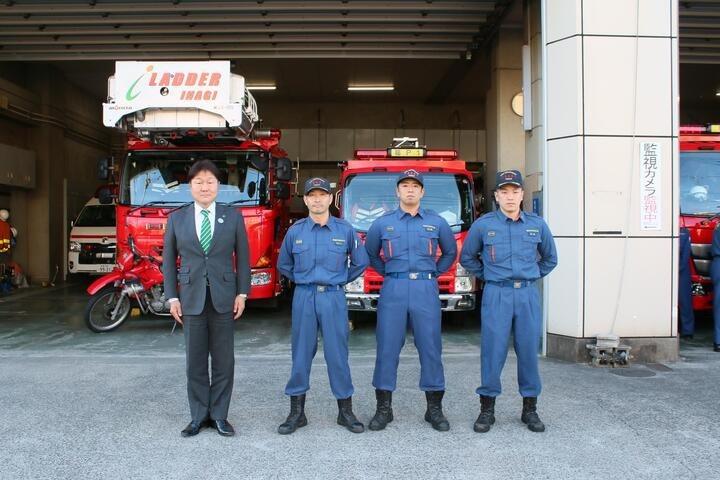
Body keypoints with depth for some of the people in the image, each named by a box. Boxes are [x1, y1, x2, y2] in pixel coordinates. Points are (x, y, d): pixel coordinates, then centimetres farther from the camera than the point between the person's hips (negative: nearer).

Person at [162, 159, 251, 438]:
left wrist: (242, 293, -2)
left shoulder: (233, 217, 3)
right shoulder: (176, 219, 5)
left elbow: (242, 257, 4)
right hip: (192, 298, 1)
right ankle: (198, 417, 18)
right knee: (195, 362, 6)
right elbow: (169, 260, 7)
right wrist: (172, 297, 0)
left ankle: (219, 415, 17)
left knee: (224, 360, 5)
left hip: (224, 298, 0)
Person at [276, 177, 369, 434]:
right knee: (301, 354, 5)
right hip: (303, 298, 1)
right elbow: (284, 265, 17)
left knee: (337, 354, 2)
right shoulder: (295, 231, 3)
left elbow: (360, 262, 12)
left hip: (334, 298, -1)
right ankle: (297, 412, 15)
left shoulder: (345, 230, 1)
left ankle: (345, 411, 15)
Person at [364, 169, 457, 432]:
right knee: (387, 347, 1)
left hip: (426, 290, 0)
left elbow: (450, 252, 21)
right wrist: (387, 273, 11)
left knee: (430, 347, 2)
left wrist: (433, 273, 11)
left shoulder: (437, 222, 8)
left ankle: (434, 408, 13)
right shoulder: (382, 223, 7)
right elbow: (370, 254, 19)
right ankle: (384, 408, 10)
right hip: (393, 289, 0)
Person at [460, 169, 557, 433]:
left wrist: (533, 276, 13)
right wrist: (487, 275, 8)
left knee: (528, 351, 6)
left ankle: (530, 409, 19)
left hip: (528, 295, 2)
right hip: (496, 295, -2)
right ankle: (487, 409, 10)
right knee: (492, 352, -2)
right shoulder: (483, 224, 1)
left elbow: (550, 258, 22)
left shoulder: (537, 224, 7)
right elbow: (467, 257, 13)